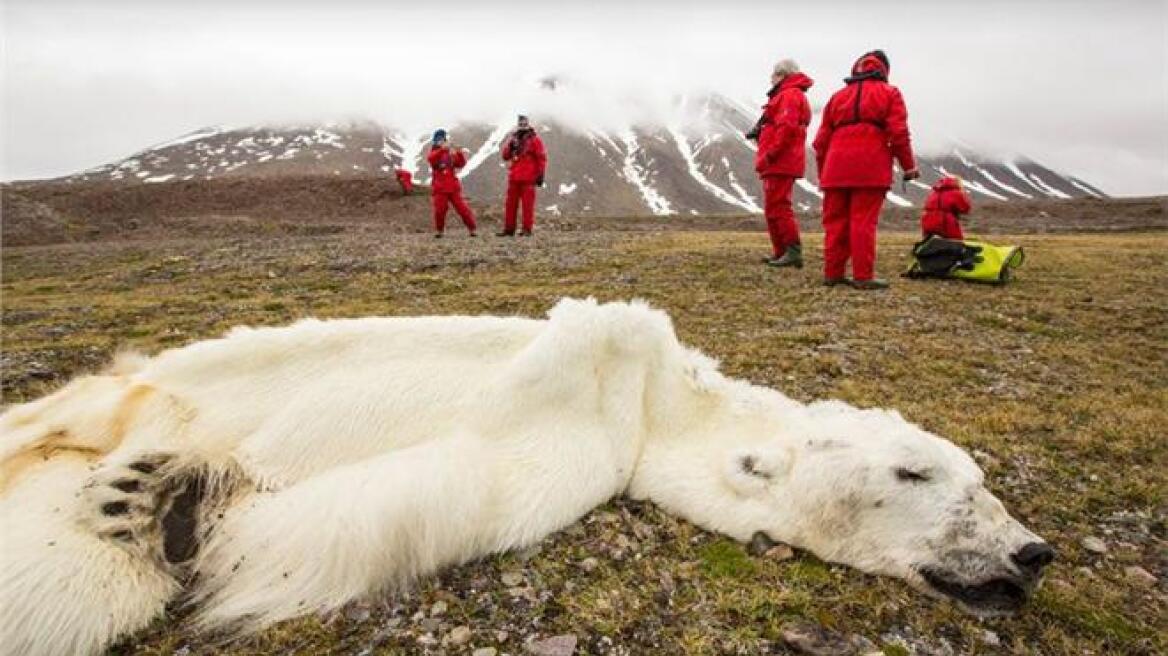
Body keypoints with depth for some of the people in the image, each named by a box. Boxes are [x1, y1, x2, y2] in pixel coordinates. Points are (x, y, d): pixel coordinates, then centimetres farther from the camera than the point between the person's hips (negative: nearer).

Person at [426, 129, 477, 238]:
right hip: (439, 188, -1)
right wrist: (442, 149, -35)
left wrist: (461, 154, -21)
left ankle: (472, 229, 5)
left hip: (453, 186, 1)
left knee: (462, 208, -2)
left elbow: (460, 164, -1)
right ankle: (439, 230, 14)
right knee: (440, 210, -5)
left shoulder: (452, 152, 10)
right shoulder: (434, 153, 4)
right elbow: (431, 159, -21)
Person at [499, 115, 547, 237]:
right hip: (514, 177, 5)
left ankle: (527, 229, 0)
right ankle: (509, 229, 11)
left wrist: (540, 175, -8)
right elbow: (505, 157, 13)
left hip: (528, 178, -5)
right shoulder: (513, 139, 14)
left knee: (528, 204, -4)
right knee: (510, 203, 5)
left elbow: (542, 158, -3)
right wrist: (509, 146, -5)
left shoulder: (534, 140, -1)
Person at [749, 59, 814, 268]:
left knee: (777, 207, -13)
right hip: (779, 164, 11)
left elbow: (787, 127, -21)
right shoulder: (786, 95, 26)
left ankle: (793, 251, -13)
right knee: (773, 207, 14)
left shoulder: (790, 95, -8)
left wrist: (770, 154, -21)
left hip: (779, 163, -11)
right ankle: (780, 252, 19)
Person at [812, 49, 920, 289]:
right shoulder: (889, 93, 11)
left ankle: (832, 273, 10)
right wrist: (909, 165, 7)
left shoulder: (838, 96, 22)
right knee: (863, 221, -5)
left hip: (837, 169, 4)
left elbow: (821, 140, 18)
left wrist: (822, 173, 25)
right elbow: (898, 132, -1)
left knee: (835, 221, 8)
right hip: (871, 169, -3)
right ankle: (863, 276, -5)